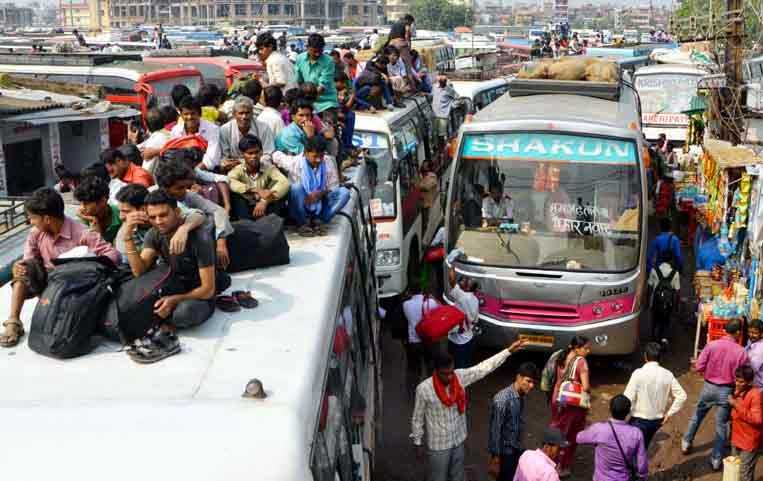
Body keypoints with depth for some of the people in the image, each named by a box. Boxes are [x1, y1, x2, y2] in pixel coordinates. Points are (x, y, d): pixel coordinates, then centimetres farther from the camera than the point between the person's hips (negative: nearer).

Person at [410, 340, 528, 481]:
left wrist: (509, 350, -17)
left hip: (458, 439, 4)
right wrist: (418, 443, -6)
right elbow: (417, 418, -13)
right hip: (438, 444, -4)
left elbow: (484, 367, -12)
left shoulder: (460, 376, -15)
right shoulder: (424, 389, -25)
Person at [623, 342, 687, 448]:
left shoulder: (639, 373, -17)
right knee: (643, 447, 23)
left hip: (639, 420, -5)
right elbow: (681, 395, -1)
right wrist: (669, 413, 5)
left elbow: (628, 398, -19)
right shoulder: (667, 375, -4)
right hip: (657, 420, 5)